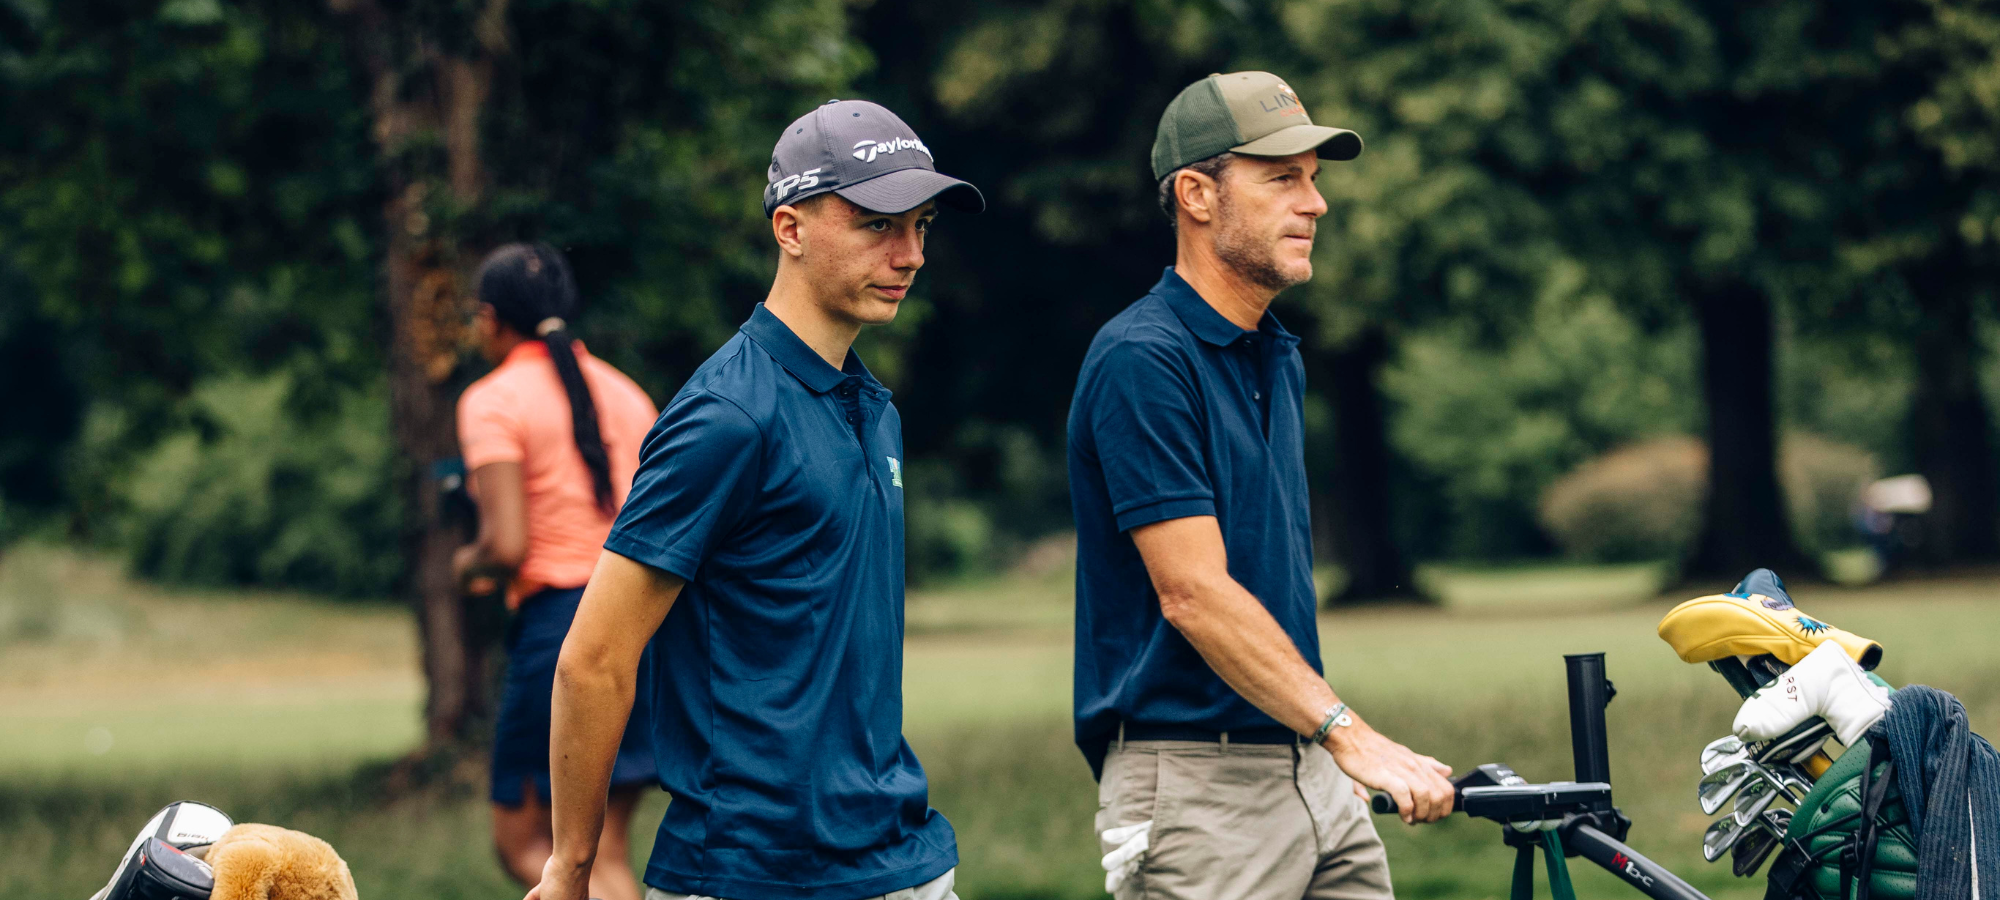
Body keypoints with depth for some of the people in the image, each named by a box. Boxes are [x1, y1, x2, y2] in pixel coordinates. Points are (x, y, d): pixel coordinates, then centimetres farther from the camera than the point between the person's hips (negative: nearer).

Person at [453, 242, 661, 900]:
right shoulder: (624, 392, 13)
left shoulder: (493, 401, -6)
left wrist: (469, 564, 6)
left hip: (559, 624, -6)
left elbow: (507, 546, -15)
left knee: (524, 843, 5)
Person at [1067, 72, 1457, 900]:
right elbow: (1193, 593, -20)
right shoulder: (1142, 360, -13)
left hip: (1312, 775, 8)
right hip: (1194, 788, -8)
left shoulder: (1279, 357, 16)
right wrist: (1353, 735, -25)